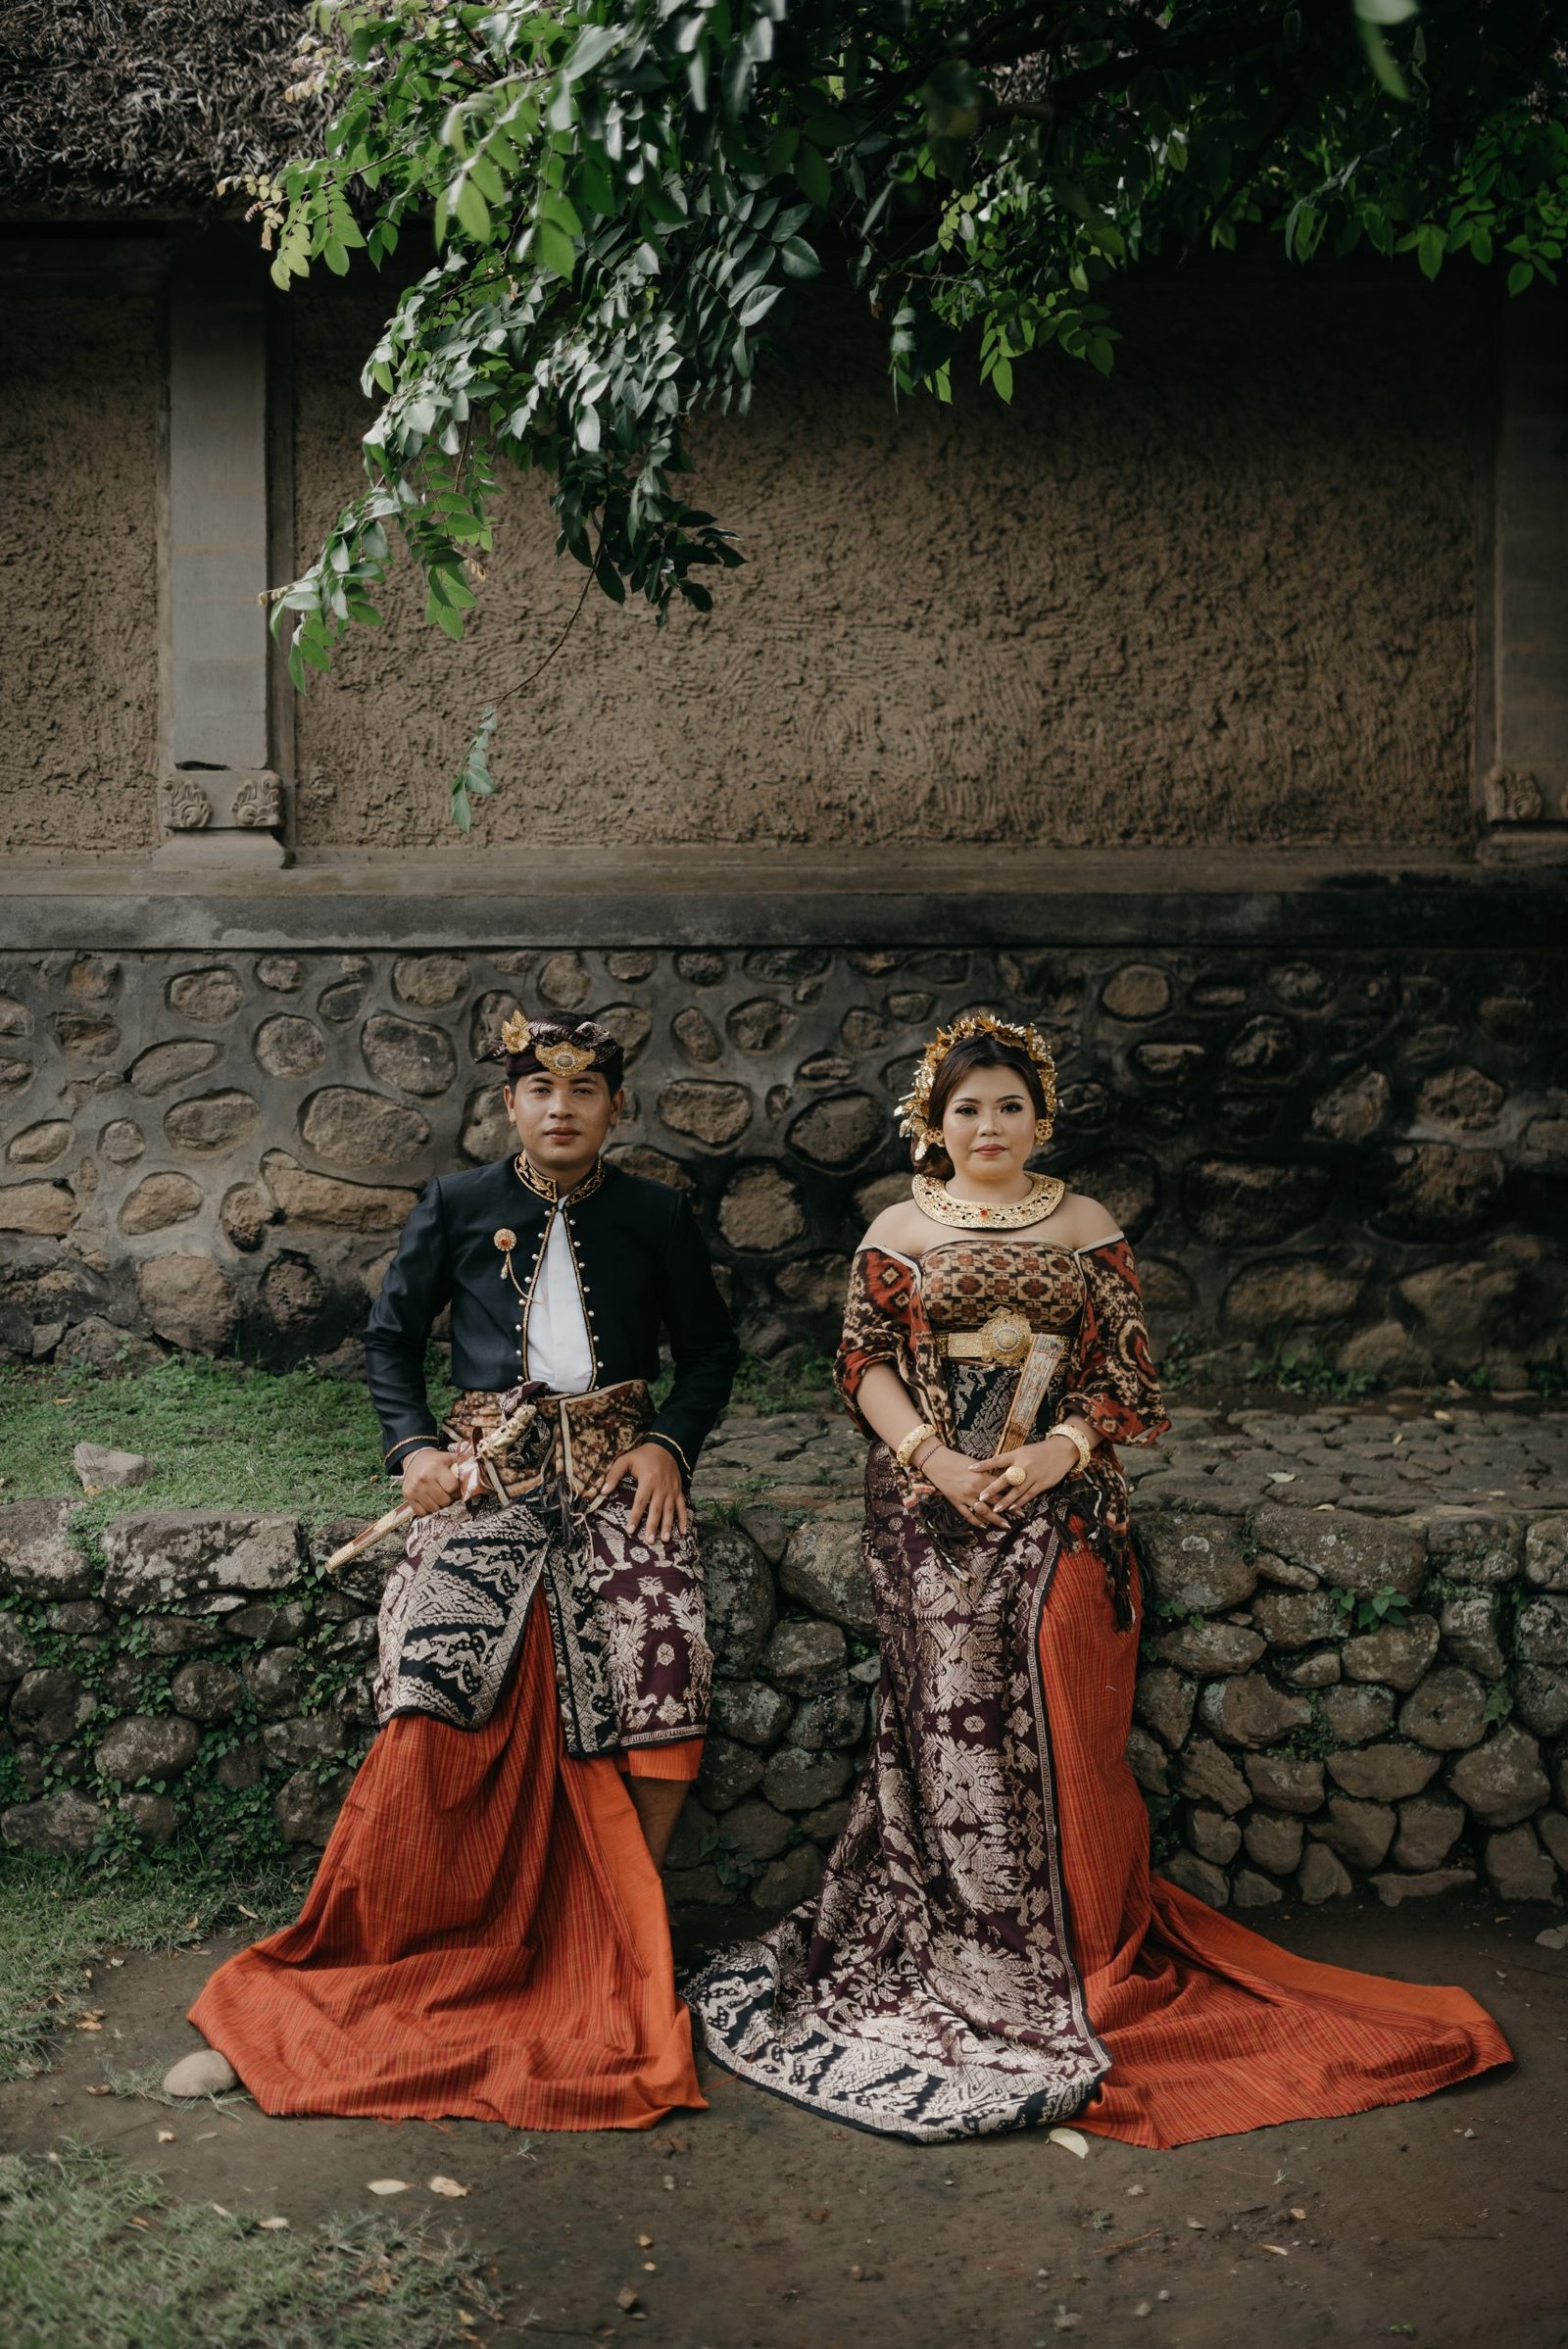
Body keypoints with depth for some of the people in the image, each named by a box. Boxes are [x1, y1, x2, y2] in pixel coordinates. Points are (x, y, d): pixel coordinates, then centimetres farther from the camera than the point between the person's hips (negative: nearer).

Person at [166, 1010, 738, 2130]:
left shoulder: (657, 1217, 9)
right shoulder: (458, 1207, 9)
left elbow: (713, 1351, 15)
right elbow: (390, 1338, 14)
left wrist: (668, 1443, -2)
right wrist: (415, 1447, -1)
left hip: (617, 1470, 1)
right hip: (488, 1475, -1)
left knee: (664, 1662, -22)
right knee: (439, 1693, -20)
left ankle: (625, 1941, -2)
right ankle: (337, 1976, -11)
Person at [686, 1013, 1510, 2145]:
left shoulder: (1086, 1228, 11)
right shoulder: (897, 1233, 11)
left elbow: (1132, 1377, 7)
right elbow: (864, 1360, 5)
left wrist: (1057, 1451, -8)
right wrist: (930, 1456, -10)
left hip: (1061, 1498, 0)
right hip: (930, 1498, 0)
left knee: (1050, 1669, -14)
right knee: (954, 1698, -10)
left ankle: (1083, 1947, -2)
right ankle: (963, 1951, -1)